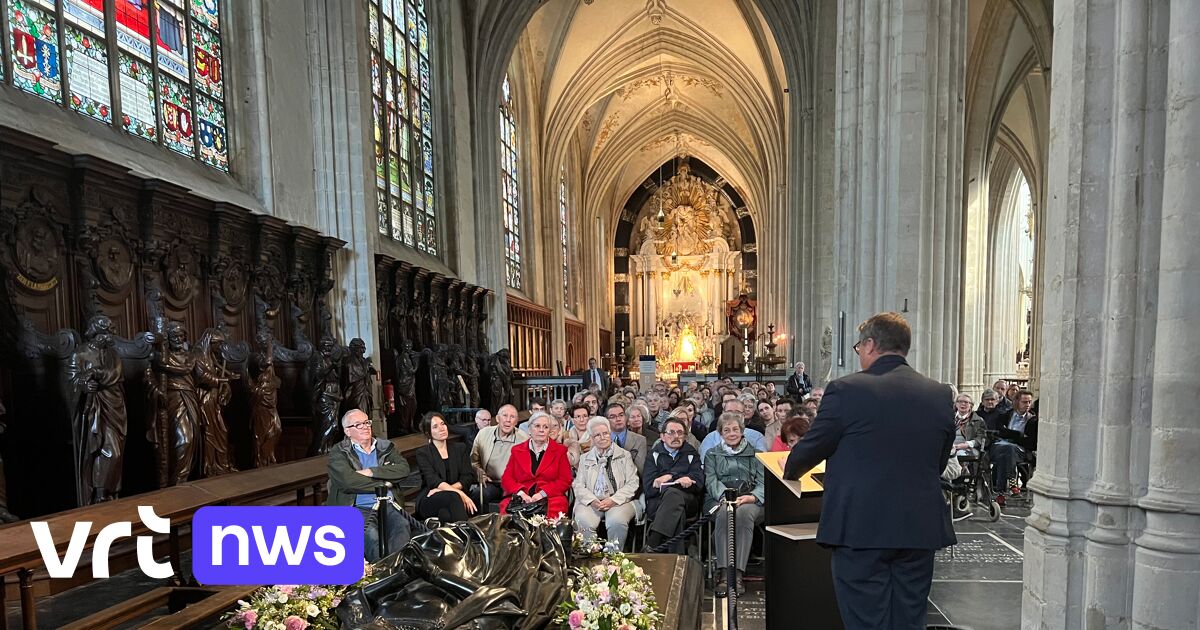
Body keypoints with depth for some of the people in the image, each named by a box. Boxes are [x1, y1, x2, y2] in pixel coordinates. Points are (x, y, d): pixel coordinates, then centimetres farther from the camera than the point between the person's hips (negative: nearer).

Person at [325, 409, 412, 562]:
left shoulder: (385, 446, 19)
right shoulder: (338, 452, 8)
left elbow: (404, 469, 3)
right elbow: (348, 481, -11)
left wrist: (372, 472, -8)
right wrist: (384, 482, -4)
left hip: (387, 506, 2)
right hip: (357, 509, -2)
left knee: (402, 526, -31)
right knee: (370, 534, -35)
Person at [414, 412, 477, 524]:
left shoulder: (460, 448, 17)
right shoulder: (422, 453, 8)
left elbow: (468, 477, 5)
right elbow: (433, 481, -9)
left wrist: (442, 489, -14)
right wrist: (459, 493, -25)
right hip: (428, 501, -2)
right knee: (453, 497, -37)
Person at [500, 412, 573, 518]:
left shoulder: (559, 450, 13)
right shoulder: (517, 450, 18)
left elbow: (565, 481, 4)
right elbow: (506, 478, 11)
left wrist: (543, 493, -11)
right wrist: (520, 493, -10)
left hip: (549, 499, -1)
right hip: (520, 500, 1)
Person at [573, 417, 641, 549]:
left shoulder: (624, 455, 13)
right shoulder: (585, 459, 19)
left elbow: (633, 483, 3)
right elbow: (579, 485, 11)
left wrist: (614, 500, -11)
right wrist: (592, 500, -10)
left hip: (619, 502, -1)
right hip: (591, 502, 1)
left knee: (616, 521, -34)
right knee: (583, 521, -31)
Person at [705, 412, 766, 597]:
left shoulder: (755, 454, 23)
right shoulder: (712, 455, 22)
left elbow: (763, 482, 8)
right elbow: (711, 481, 5)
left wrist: (752, 497, -15)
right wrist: (726, 496, -17)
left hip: (750, 503, 0)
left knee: (744, 512, -35)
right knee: (725, 512, -35)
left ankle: (738, 574, -38)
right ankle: (723, 574, -39)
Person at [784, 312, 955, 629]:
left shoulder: (846, 390, -14)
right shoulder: (940, 394, 1)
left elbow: (811, 447, -5)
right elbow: (938, 463, 12)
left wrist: (790, 472, 17)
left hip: (862, 529, -5)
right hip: (921, 529, 5)